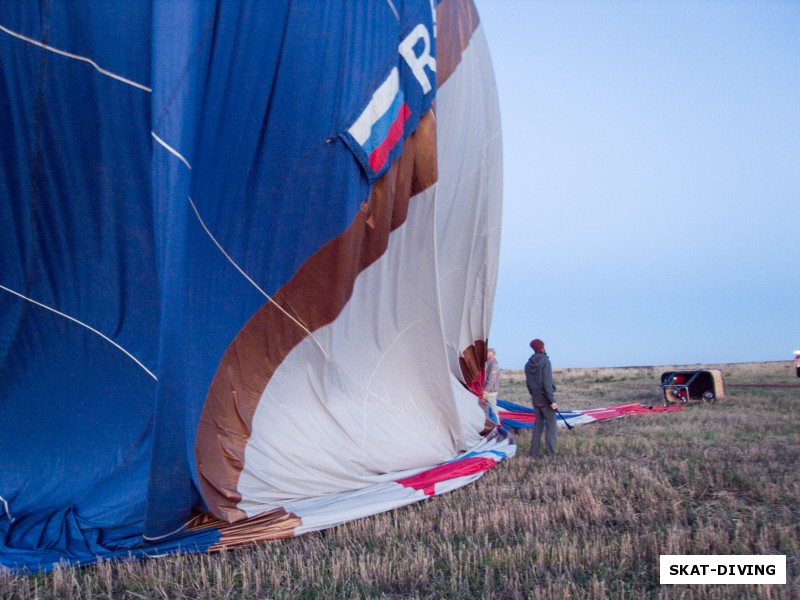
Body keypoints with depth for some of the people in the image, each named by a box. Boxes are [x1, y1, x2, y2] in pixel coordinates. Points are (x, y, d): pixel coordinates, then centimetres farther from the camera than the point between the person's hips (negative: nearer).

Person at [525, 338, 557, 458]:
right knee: (552, 426, 2)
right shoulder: (545, 361, -13)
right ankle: (550, 453, -1)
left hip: (535, 399, 6)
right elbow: (547, 383, -18)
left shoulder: (528, 364, 7)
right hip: (545, 398, -6)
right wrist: (552, 400, -16)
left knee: (538, 425, 14)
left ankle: (535, 452, 14)